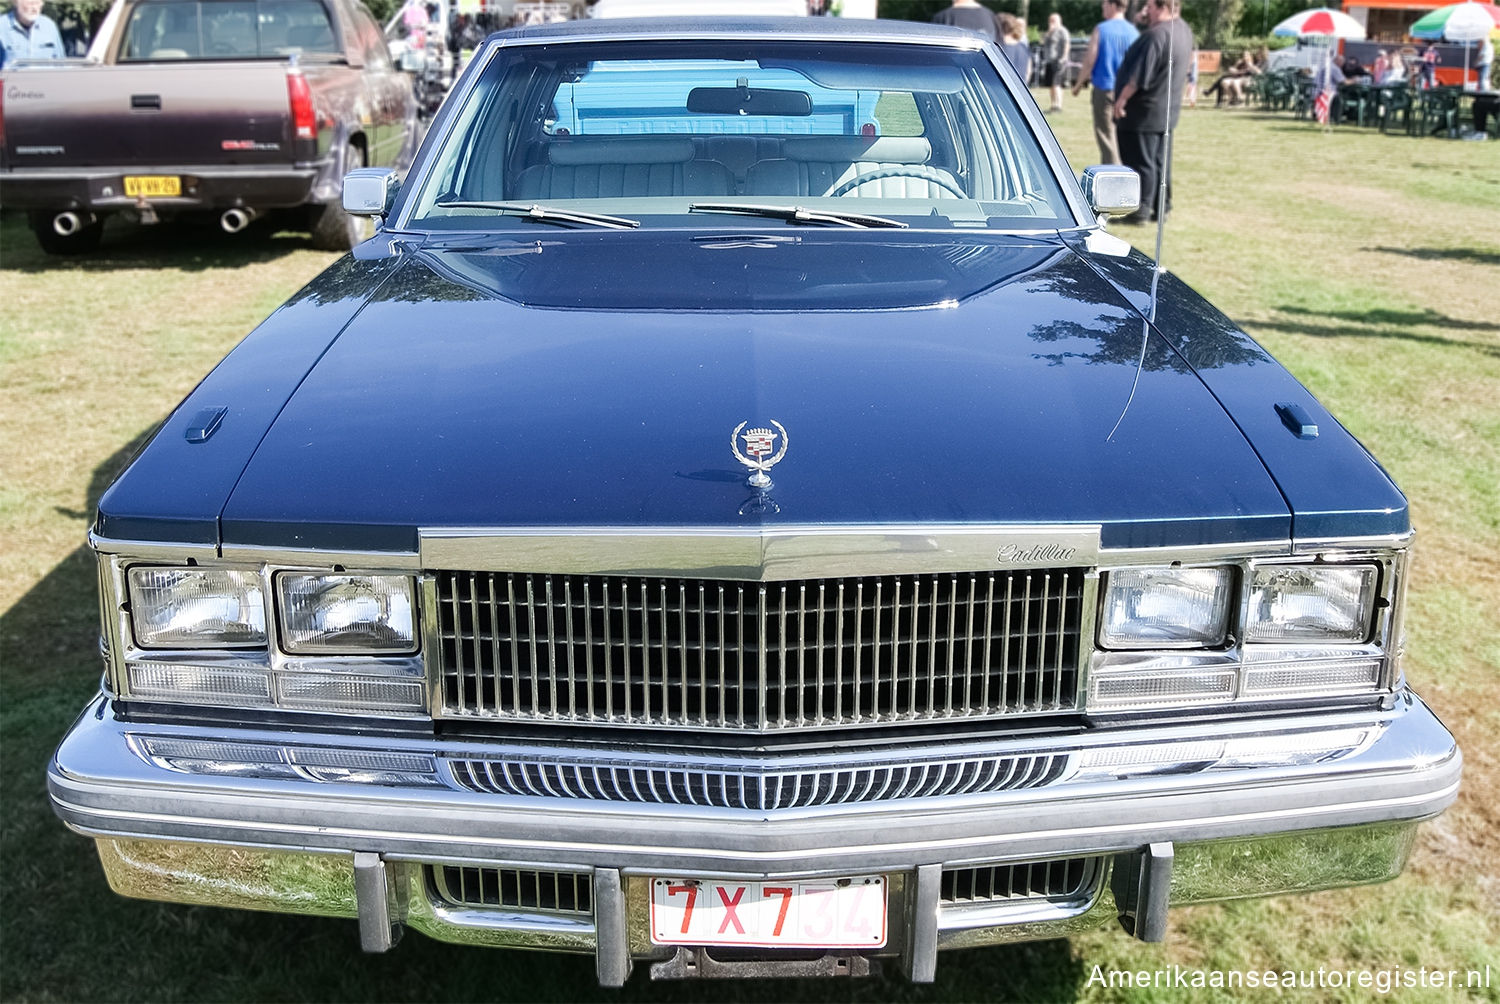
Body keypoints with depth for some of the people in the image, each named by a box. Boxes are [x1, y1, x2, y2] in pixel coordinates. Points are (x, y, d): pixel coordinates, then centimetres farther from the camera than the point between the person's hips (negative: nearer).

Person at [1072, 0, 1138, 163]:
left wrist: (1078, 84, 3)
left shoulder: (1101, 29, -8)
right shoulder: (1133, 31, 3)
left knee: (1105, 135, 1)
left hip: (1104, 88, -4)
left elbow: (1090, 60, -9)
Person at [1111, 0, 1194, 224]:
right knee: (1160, 160, 15)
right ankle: (1162, 207, 19)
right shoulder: (1184, 30, 8)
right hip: (1167, 110, 9)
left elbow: (1138, 75, -25)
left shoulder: (1155, 35, -22)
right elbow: (1192, 51, 28)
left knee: (1140, 161, -4)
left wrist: (1122, 99, -17)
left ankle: (1141, 211, -3)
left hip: (1143, 111, -9)